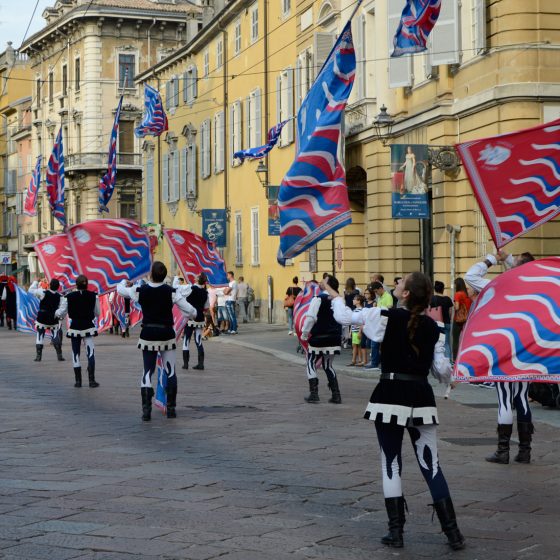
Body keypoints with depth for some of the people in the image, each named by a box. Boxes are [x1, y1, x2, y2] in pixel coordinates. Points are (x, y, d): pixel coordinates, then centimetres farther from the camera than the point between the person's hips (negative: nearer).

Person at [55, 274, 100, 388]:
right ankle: (92, 380, -9)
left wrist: (56, 313, 21)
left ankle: (78, 381, 11)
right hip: (89, 328, 0)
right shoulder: (93, 296, -5)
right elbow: (97, 313, 3)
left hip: (75, 328, 0)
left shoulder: (68, 297, -8)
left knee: (76, 354, 10)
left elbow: (61, 313, -2)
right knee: (91, 353, 0)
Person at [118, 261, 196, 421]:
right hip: (167, 335, -1)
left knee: (147, 372, 7)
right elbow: (192, 312, -10)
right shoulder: (171, 292, -9)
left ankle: (146, 409, -3)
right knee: (170, 372, 12)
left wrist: (124, 282, 36)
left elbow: (120, 289, 13)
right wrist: (189, 315, 15)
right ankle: (171, 408, 14)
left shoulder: (140, 291, -6)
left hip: (148, 335, 1)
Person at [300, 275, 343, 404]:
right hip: (334, 338, 6)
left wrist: (304, 334, -6)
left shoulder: (318, 299, -13)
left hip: (319, 337, -6)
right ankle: (336, 395, 9)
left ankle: (314, 394, 5)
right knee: (328, 365, 17)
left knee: (311, 364, 9)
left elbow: (311, 318, -17)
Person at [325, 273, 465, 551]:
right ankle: (452, 532, 6)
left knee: (391, 464, 8)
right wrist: (451, 371, 29)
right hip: (421, 398, 3)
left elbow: (345, 317, 3)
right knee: (431, 465, 8)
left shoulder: (386, 316, -7)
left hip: (390, 396, -3)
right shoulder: (433, 327, 3)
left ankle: (396, 532, 9)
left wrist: (334, 296, 22)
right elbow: (442, 367, 5)